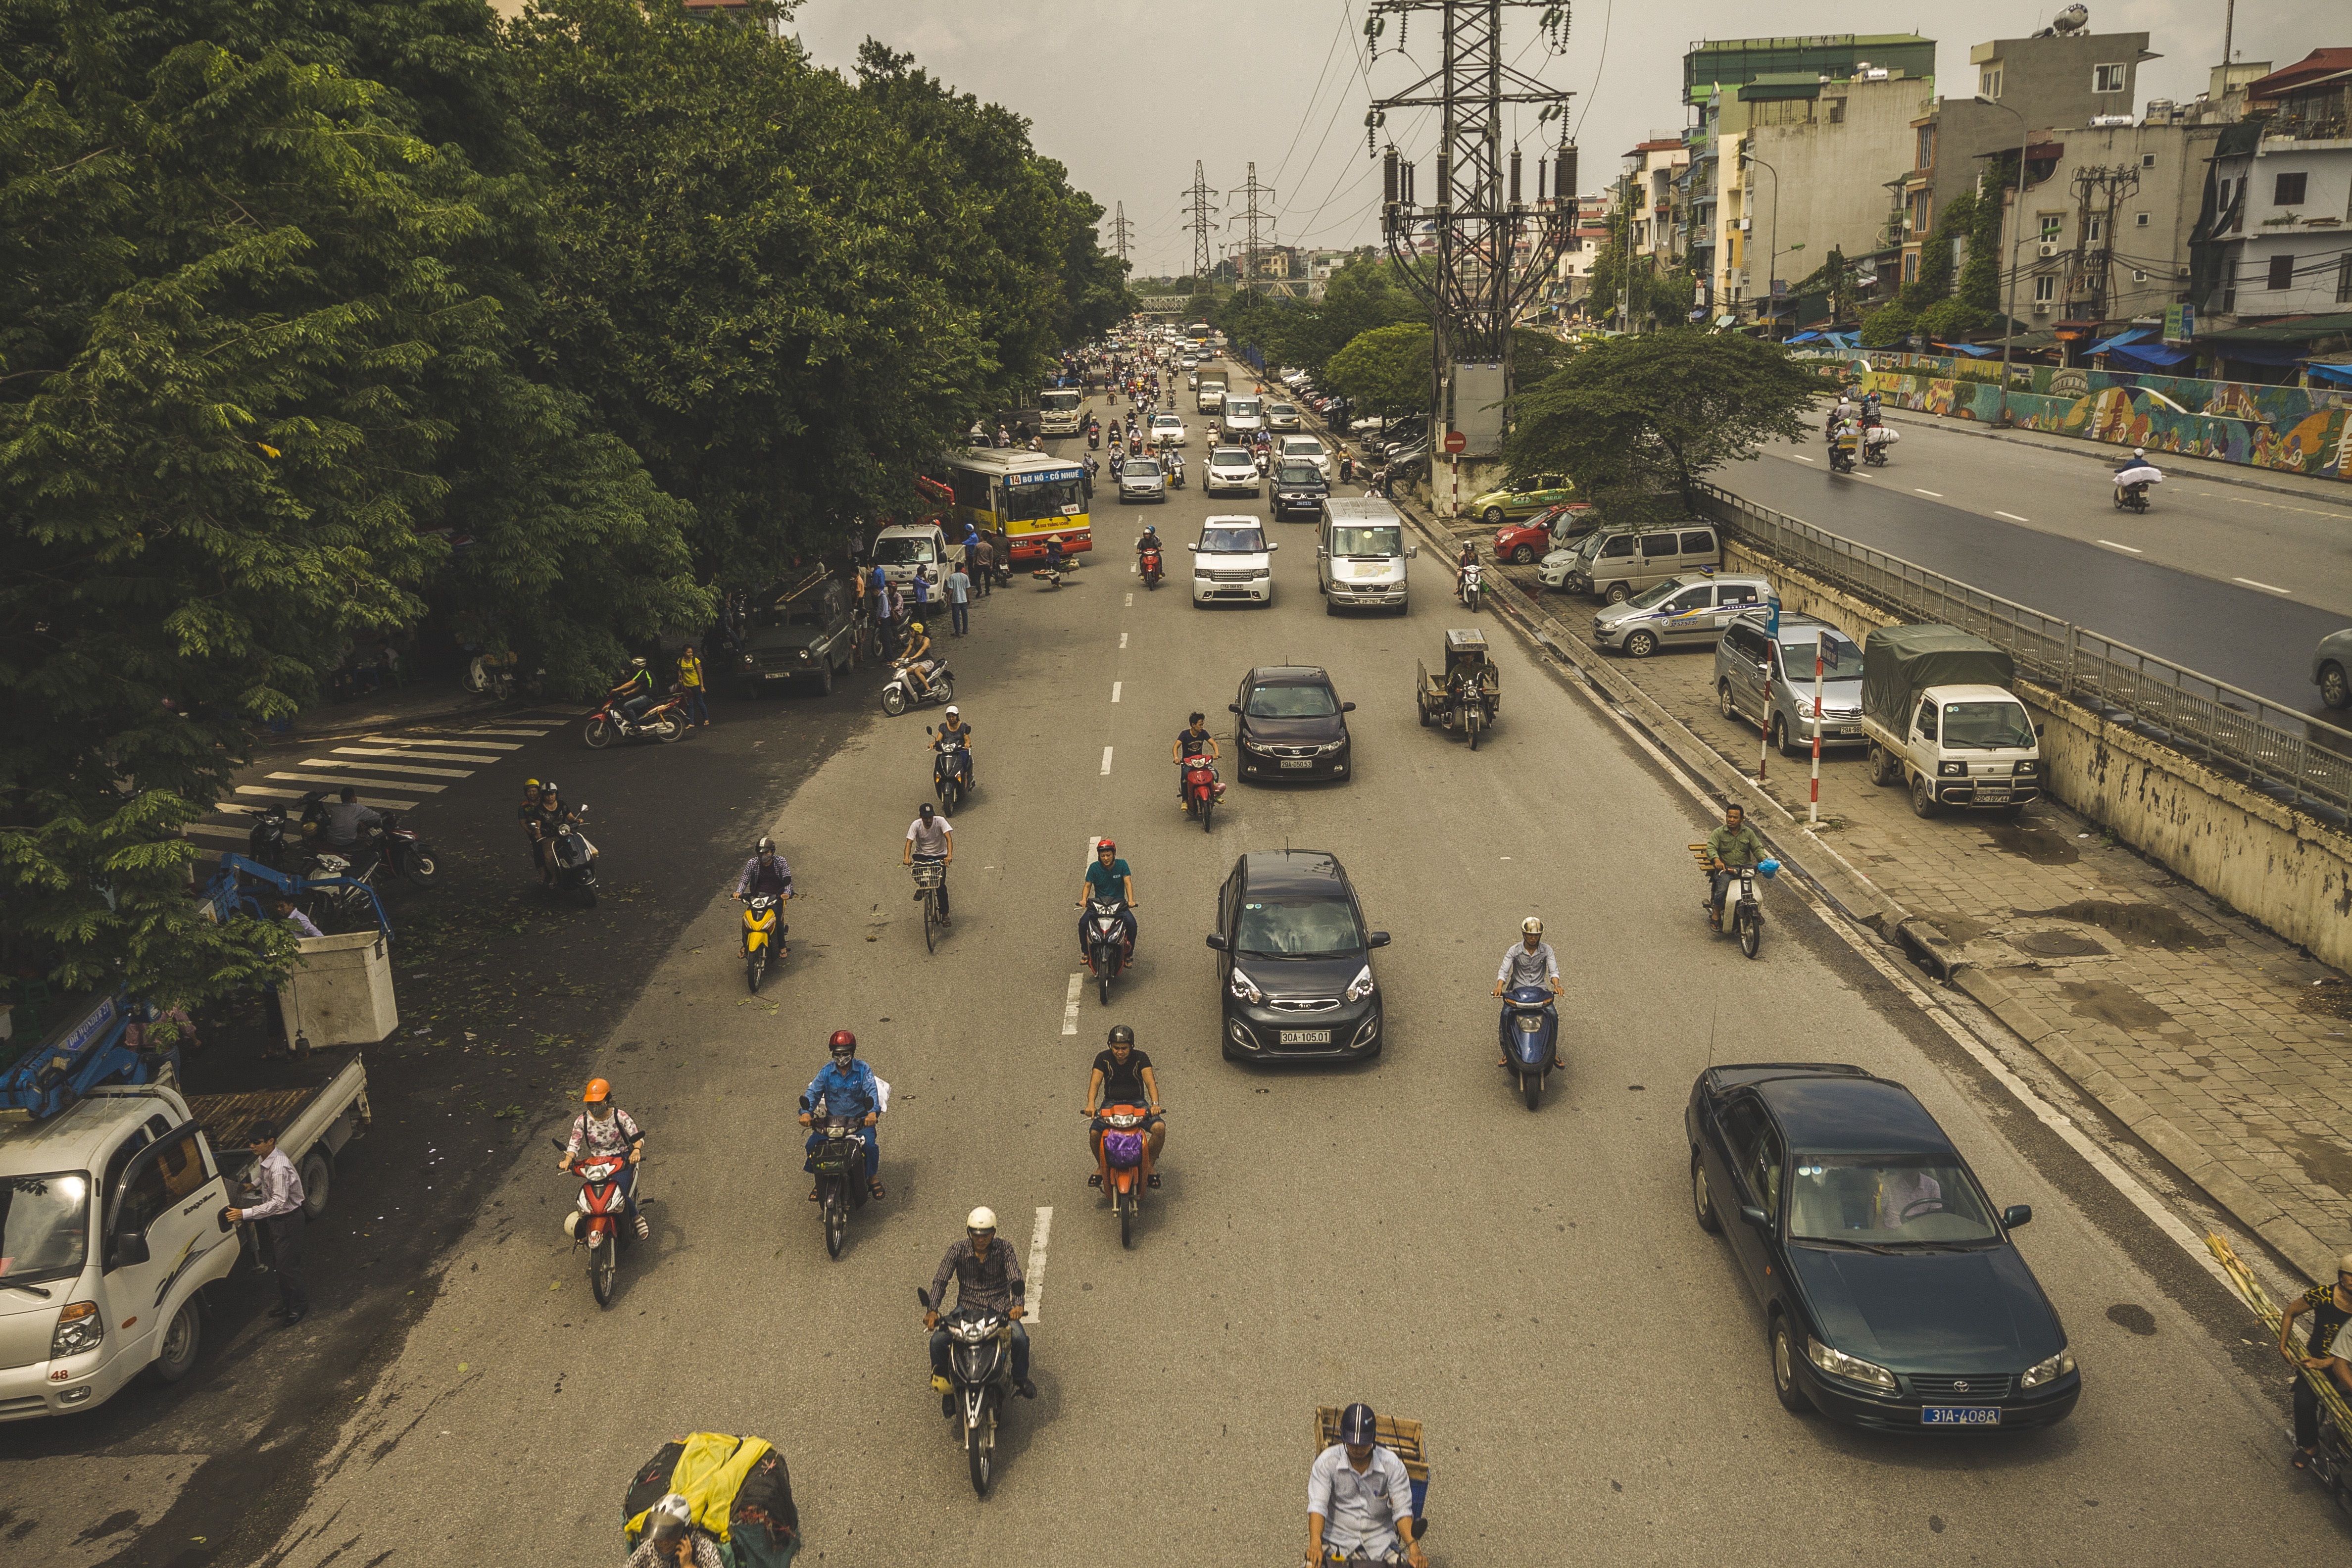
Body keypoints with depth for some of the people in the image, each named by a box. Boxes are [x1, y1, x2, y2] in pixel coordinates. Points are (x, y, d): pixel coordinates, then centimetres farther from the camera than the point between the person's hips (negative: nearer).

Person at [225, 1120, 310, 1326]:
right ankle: (286, 1303, 38)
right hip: (276, 1218, 9)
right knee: (278, 1265, 21)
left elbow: (278, 1202, -35)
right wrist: (255, 1184, 1)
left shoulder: (279, 1168, -34)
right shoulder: (264, 1157, -5)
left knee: (287, 1266, 3)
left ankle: (299, 1307, 21)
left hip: (288, 1220, -9)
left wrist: (245, 1214, -38)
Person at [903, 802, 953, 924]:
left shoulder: (940, 821, -16)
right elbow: (909, 842, -18)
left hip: (939, 856, -1)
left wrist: (949, 855, -41)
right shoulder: (916, 825, -12)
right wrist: (906, 858, -37)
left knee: (941, 885, -16)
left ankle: (945, 914, -3)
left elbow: (949, 838, -24)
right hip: (922, 854, 1)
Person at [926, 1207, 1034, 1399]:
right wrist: (932, 1310, -26)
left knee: (1020, 1338, -28)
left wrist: (1017, 1304, -35)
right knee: (938, 1340, -22)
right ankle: (940, 1375, 11)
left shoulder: (1004, 1250, -5)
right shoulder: (958, 1251, -4)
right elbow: (940, 1280, -9)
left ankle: (1020, 1378, 1)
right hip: (967, 1308, 1)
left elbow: (1016, 1279, -14)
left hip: (999, 1308, -1)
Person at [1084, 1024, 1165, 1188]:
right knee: (1095, 1132, -27)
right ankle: (1101, 1166, 4)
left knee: (1160, 1128, -26)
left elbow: (1150, 1082, -14)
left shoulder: (1140, 1058, -3)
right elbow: (1095, 1082, -12)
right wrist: (1091, 1104, -32)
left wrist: (1155, 1104, -33)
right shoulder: (1103, 1058, -1)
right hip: (1111, 1103, 0)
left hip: (1137, 1103, 0)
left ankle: (1150, 1165, -1)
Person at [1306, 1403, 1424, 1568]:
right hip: (1338, 1535, -1)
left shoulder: (1392, 1465, -4)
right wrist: (1315, 1544, -33)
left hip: (1380, 1537, 1)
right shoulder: (1327, 1461, -7)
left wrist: (1414, 1549, -25)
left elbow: (1402, 1512, -7)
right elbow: (1317, 1507, -14)